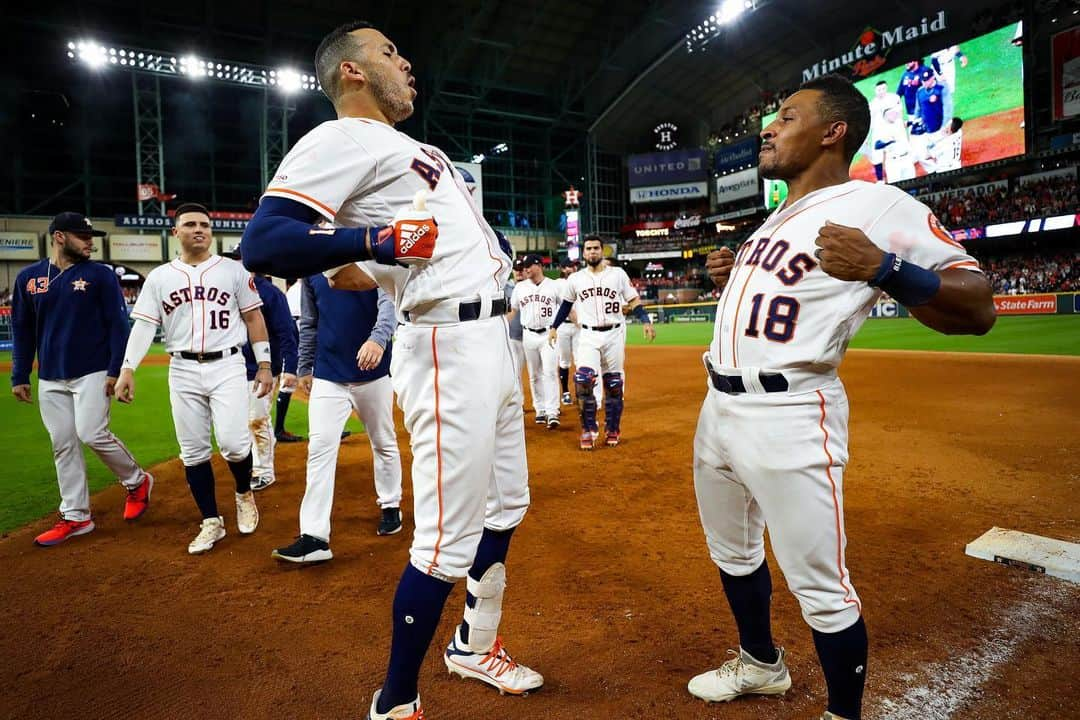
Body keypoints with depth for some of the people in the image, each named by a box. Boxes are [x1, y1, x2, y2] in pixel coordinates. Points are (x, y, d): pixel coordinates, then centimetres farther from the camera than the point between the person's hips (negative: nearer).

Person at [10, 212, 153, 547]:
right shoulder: (28, 278, 8)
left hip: (92, 373, -4)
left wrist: (116, 370, -12)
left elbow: (118, 324, -5)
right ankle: (75, 517, 15)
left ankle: (137, 482, 11)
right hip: (49, 379, 4)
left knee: (92, 434, -13)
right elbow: (22, 330, 12)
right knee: (63, 446, 6)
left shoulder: (101, 275, -2)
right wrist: (19, 377, 8)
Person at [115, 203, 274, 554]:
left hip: (227, 367, -2)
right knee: (193, 452, 6)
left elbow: (254, 318, 4)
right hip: (183, 371, 3)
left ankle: (244, 494, 19)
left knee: (233, 443, -13)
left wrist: (264, 364, -1)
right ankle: (211, 522, 19)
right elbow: (144, 325, 4)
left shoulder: (233, 270, 5)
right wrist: (127, 369, -8)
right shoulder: (159, 277, 9)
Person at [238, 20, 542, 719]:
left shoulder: (419, 148, 23)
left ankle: (475, 646, 40)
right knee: (450, 539, -5)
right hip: (449, 346, -10)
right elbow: (262, 242, -18)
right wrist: (382, 241, -23)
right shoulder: (340, 139, -6)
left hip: (492, 338, 10)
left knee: (506, 506, 19)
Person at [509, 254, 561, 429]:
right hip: (529, 335, 3)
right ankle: (540, 409, 21)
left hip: (549, 334, -3)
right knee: (534, 375, 9)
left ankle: (552, 413, -11)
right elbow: (513, 311, 15)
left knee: (550, 372, -10)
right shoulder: (519, 287, 8)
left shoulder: (554, 285, 0)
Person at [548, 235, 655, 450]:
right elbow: (566, 304, 18)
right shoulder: (575, 279, 6)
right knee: (583, 380, -17)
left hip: (614, 335, 0)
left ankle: (612, 430, 22)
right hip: (588, 336, 0)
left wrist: (646, 321, -10)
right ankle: (589, 429, -2)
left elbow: (633, 300, 2)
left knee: (614, 384, 6)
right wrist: (554, 327, 14)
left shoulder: (618, 274, 3)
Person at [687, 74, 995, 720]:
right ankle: (761, 664, 45)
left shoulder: (878, 205, -10)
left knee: (821, 588, 1)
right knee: (733, 553, 22)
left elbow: (978, 308, -15)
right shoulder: (778, 217, 16)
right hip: (718, 408, 9)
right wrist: (730, 276, 12)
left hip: (788, 419, -9)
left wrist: (882, 268, -29)